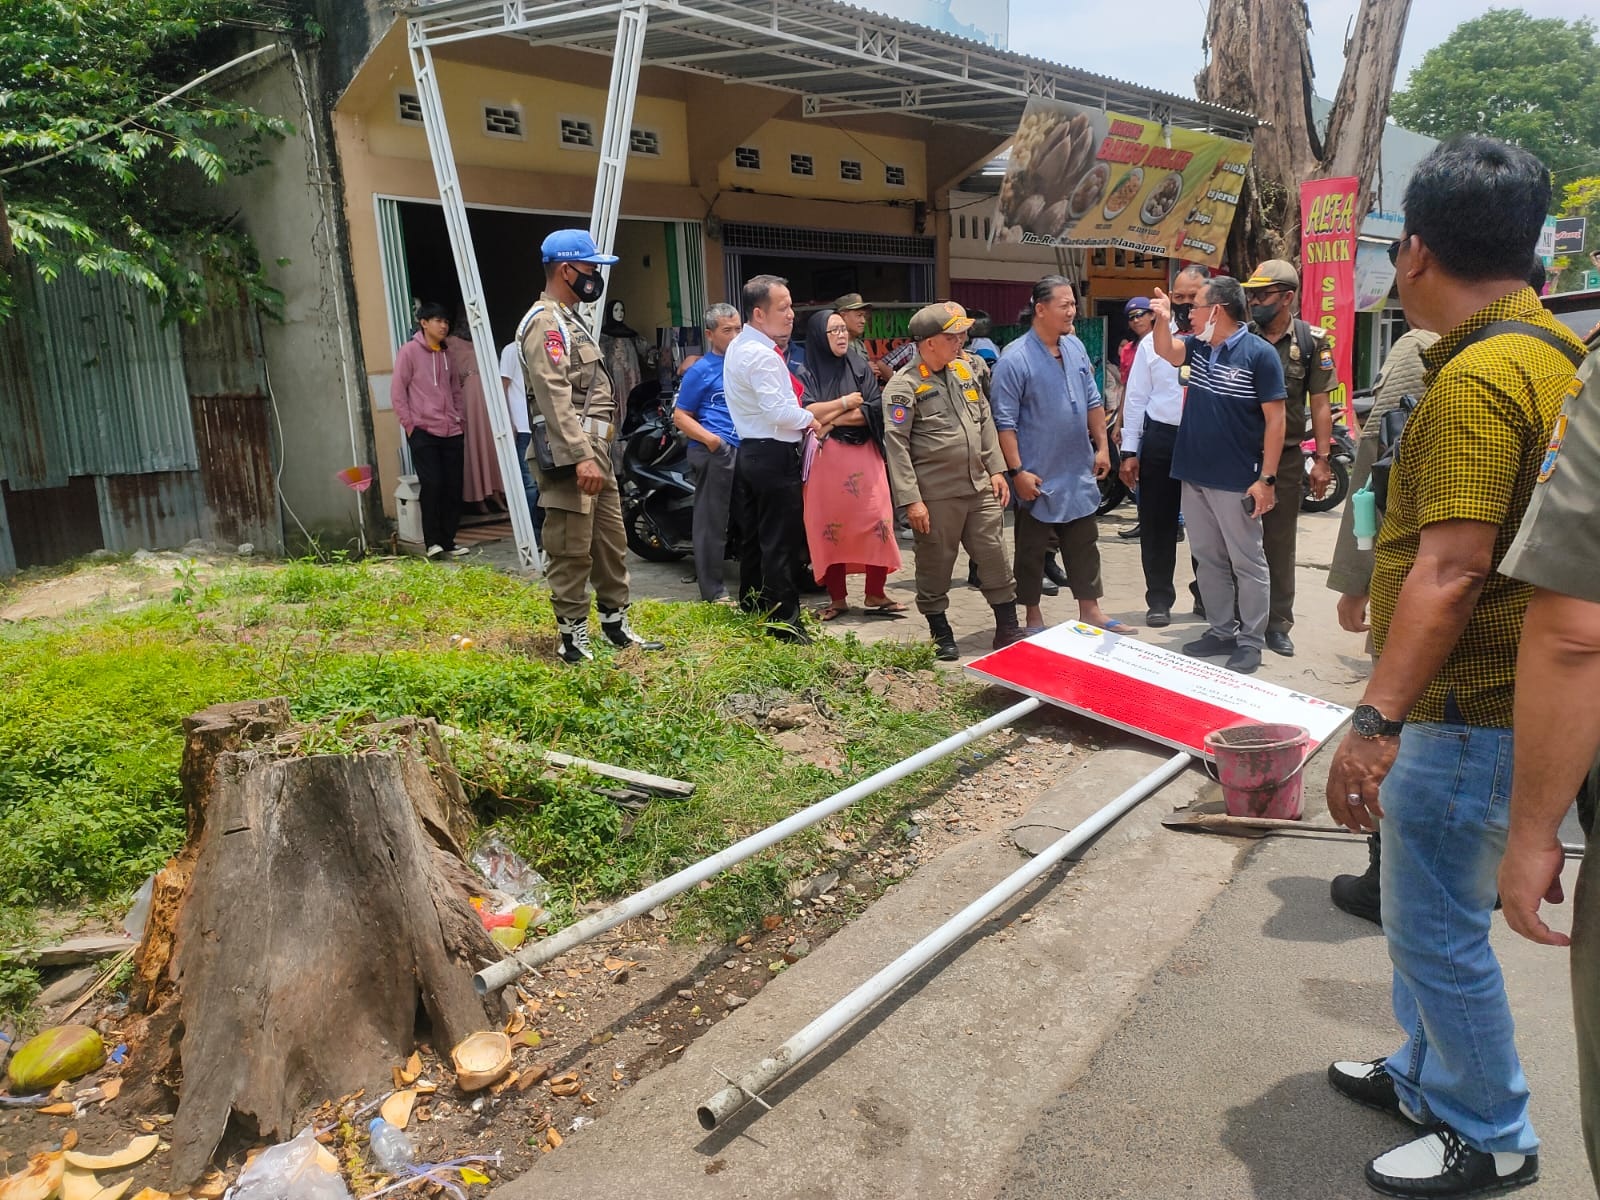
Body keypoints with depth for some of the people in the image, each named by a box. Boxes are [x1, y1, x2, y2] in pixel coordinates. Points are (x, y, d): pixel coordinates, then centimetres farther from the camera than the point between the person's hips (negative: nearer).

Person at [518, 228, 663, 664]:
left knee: (611, 542, 15)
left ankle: (616, 625, 25)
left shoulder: (569, 320, 21)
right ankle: (574, 639, 3)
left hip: (595, 450, 10)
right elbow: (555, 398, -22)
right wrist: (580, 456, -28)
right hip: (569, 455, -10)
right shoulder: (544, 323, -12)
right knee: (571, 551, -4)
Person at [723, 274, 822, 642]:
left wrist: (799, 415, 9)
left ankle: (752, 610, 27)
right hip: (774, 456, -10)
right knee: (781, 542, -5)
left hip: (751, 451, 10)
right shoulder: (761, 355, -19)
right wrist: (809, 419, -7)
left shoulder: (740, 347, 14)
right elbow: (780, 412, -24)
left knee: (754, 537, 16)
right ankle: (784, 623, 0)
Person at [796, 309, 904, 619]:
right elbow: (805, 413, -13)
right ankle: (837, 598, 9)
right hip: (825, 460, -2)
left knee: (876, 522, -4)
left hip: (864, 456, 2)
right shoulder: (807, 371, 1)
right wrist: (845, 403, -6)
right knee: (830, 526, 0)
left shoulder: (860, 366, 9)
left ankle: (875, 594, 5)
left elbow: (876, 409, -3)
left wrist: (832, 419, -11)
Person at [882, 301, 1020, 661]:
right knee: (936, 565, 6)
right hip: (936, 495, -6)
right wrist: (911, 499, -18)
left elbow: (985, 422, 16)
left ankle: (1008, 629, 20)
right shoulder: (904, 386, -11)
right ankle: (940, 634, 22)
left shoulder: (963, 370, 10)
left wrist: (996, 469, 9)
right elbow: (896, 444, -15)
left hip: (980, 487, 6)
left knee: (995, 557, 9)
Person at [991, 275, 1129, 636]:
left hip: (1079, 472, 6)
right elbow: (1005, 422, -16)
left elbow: (1093, 401, 14)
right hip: (1038, 478, -6)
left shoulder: (1075, 348, 6)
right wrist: (1017, 472, -18)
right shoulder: (1015, 360, -15)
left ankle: (1090, 611, 26)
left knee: (1085, 544, 14)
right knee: (1032, 550, 7)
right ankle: (1033, 618, 19)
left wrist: (1102, 446, 10)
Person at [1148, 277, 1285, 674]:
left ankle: (1251, 642, 12)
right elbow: (1165, 351, 18)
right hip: (1194, 476, 7)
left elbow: (1275, 419, -13)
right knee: (1208, 560, 14)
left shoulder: (1258, 353, -12)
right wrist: (1162, 319, -4)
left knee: (1247, 563, 3)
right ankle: (1222, 631, 26)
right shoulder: (1199, 346, 7)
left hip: (1236, 482, -7)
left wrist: (1266, 479, -16)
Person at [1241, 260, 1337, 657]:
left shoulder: (1311, 341, -1)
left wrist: (1322, 458, -6)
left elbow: (1320, 403, 0)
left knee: (1280, 542, 8)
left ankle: (1278, 623, 17)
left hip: (1286, 457, -1)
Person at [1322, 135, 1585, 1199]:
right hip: (1492, 700, 10)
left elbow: (1452, 570, -27)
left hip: (1468, 713, -10)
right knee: (1428, 913, 22)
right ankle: (1429, 1078, 40)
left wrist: (1376, 721, -26)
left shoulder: (1476, 376, -21)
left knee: (1438, 930, 5)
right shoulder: (1554, 350, 10)